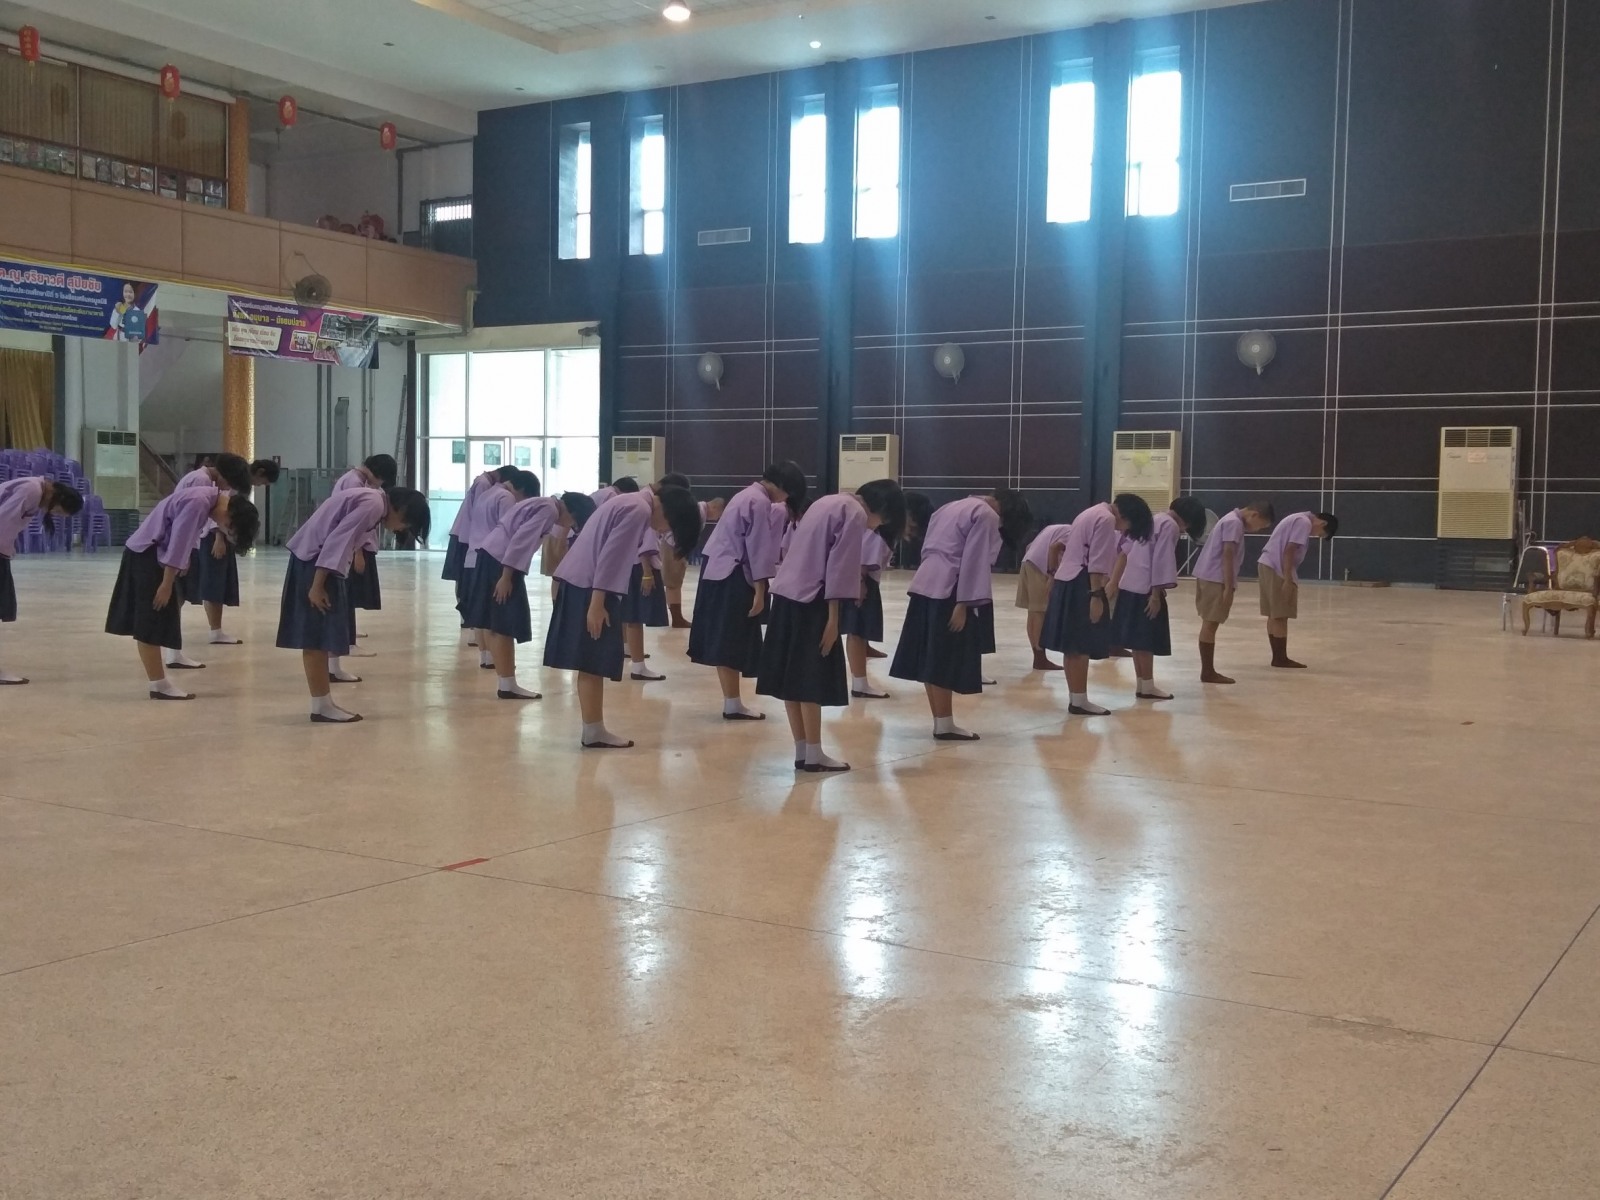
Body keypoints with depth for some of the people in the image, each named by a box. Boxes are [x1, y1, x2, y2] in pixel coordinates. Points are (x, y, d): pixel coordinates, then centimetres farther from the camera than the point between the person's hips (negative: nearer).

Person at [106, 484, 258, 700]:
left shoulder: (210, 498, 8)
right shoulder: (199, 503, -23)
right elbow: (177, 544, -23)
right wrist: (167, 584, -18)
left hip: (150, 552, 9)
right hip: (147, 553, -9)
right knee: (151, 624, -5)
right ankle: (159, 685, -1)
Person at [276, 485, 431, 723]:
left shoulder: (373, 500, 14)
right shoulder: (373, 505, -16)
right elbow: (336, 541, -22)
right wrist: (317, 586, -22)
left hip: (314, 556, 10)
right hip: (314, 558, -10)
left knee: (322, 632, 18)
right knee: (317, 635, -8)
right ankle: (321, 707, -7)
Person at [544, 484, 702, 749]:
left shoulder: (634, 502, 16)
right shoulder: (639, 511, -15)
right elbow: (610, 556, -20)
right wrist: (597, 603, -21)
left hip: (579, 580, 10)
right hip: (589, 585, -10)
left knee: (592, 660, 10)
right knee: (595, 661, -5)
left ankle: (594, 730, 13)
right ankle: (594, 732, -1)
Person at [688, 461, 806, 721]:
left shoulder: (749, 495, 17)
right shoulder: (760, 502, -14)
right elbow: (758, 548, -16)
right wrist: (760, 591, -15)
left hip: (718, 570, 10)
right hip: (732, 576, -10)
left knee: (726, 640, 11)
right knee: (733, 642, -5)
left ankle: (732, 702, 16)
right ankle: (733, 705, -1)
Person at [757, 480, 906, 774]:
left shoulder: (831, 502, 17)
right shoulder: (855, 514, -10)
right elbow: (838, 569, -15)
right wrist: (833, 619, -13)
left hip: (786, 592, 9)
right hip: (810, 599, -9)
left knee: (793, 675, 10)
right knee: (813, 679, -2)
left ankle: (802, 752, 16)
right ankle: (813, 755, 3)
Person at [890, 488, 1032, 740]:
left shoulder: (954, 507, 21)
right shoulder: (987, 516, -6)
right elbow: (974, 563, -14)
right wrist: (963, 604, -16)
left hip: (925, 584, 9)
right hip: (947, 590, -9)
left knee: (932, 658, 9)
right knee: (946, 660, -4)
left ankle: (940, 721, 15)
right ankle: (944, 725, 0)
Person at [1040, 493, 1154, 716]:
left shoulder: (1092, 514, 20)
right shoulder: (1106, 519, -11)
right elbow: (1097, 563, -19)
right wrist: (1096, 595, -21)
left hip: (1066, 582, 10)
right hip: (1081, 586, -10)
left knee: (1073, 647, 11)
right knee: (1082, 647, -6)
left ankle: (1075, 698, 15)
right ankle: (1079, 701, -3)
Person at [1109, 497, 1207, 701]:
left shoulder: (1155, 520, 18)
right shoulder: (1170, 526, -11)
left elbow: (1125, 550, 18)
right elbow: (1160, 562, -18)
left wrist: (1114, 581, 17)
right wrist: (1156, 595, -18)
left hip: (1131, 586, 9)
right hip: (1145, 589, -9)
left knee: (1138, 638, 11)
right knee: (1146, 639, -3)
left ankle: (1142, 684, 16)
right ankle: (1147, 686, 1)